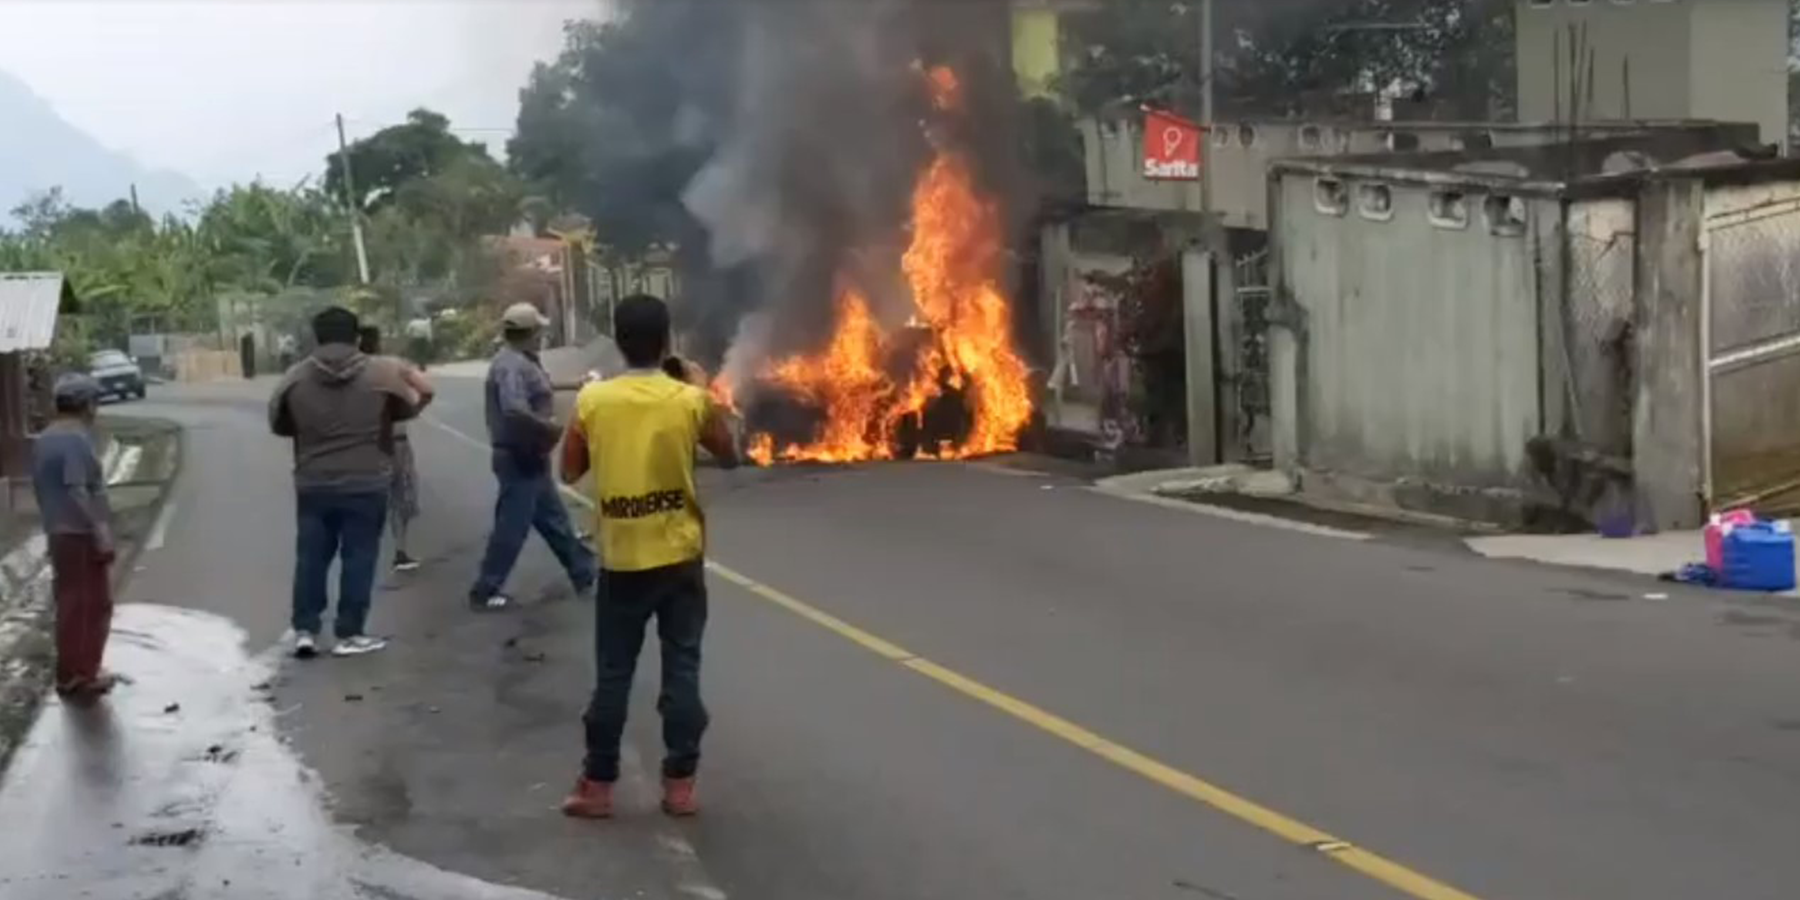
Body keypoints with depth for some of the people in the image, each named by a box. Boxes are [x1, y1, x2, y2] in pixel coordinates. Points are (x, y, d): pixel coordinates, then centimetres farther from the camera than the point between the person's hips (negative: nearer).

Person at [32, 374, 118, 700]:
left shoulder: (43, 440, 11)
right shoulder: (76, 440, -18)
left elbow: (42, 487, 16)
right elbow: (76, 491, -25)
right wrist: (100, 530, -23)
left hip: (60, 533, 9)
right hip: (81, 535, -9)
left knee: (71, 605, 15)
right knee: (93, 606, -1)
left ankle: (74, 674, 22)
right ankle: (79, 676, 4)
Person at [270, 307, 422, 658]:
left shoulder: (295, 377, -1)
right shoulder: (382, 372, -6)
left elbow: (278, 423, 9)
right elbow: (409, 407, 9)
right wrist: (422, 390, 31)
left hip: (313, 483, 2)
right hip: (366, 483, -2)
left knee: (311, 556, 11)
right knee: (359, 556, 5)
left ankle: (305, 630, 10)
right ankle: (350, 633, 7)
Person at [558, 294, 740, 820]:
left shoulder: (592, 400, -6)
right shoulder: (690, 399, -7)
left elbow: (570, 471, 5)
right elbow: (729, 457, 8)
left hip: (621, 558, 0)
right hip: (680, 555, 0)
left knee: (612, 673, 9)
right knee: (682, 668, 7)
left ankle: (597, 785, 13)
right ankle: (679, 783, 10)